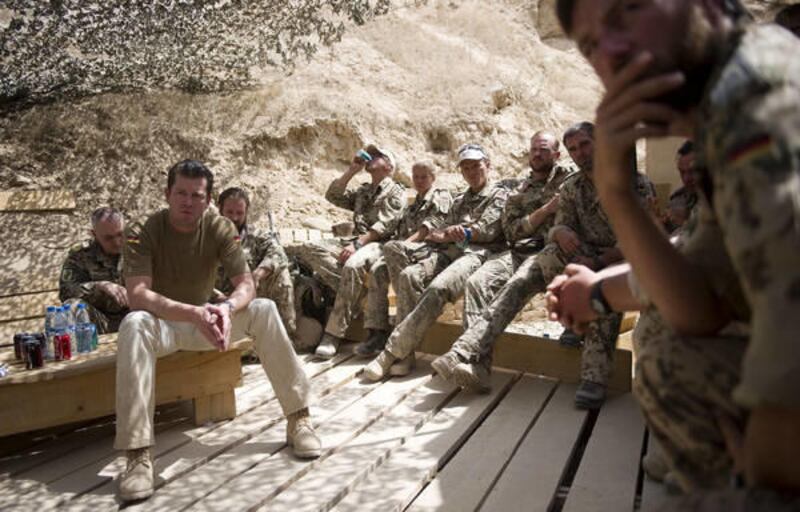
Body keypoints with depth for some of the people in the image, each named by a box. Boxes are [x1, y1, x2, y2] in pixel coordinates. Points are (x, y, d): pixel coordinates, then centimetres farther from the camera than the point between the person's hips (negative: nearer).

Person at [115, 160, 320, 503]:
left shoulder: (220, 228, -9)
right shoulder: (143, 232, -17)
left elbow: (246, 284, -16)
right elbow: (137, 295, -30)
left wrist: (227, 307, -40)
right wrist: (194, 313, -45)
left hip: (203, 318, 3)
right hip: (161, 322, -2)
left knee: (264, 310, -22)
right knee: (133, 325, -36)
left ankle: (298, 417, -16)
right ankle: (138, 454, -36)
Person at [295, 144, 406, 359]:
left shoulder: (396, 191, 5)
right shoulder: (362, 191, 27)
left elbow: (384, 226, -10)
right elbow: (333, 196, 17)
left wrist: (358, 243, -21)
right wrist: (352, 170, 13)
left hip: (378, 244, -7)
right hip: (355, 242, 7)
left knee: (353, 265, -40)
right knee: (309, 249, -17)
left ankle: (334, 333, -33)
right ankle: (353, 292, -24)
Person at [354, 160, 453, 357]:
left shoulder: (441, 197, 12)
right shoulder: (413, 205, 35)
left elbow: (431, 226, -6)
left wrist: (406, 242, -18)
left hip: (428, 247, -6)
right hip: (404, 249, 6)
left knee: (393, 248, -37)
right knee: (377, 270, -26)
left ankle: (405, 324, -35)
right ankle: (377, 331, -28)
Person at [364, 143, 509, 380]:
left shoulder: (499, 194, 14)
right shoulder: (459, 199, 33)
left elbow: (488, 230, -2)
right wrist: (439, 234, -2)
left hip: (478, 252, -6)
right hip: (449, 251, 6)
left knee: (438, 288, -35)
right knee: (409, 276, -26)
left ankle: (392, 352, -34)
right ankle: (405, 353, -28)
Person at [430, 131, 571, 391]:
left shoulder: (569, 178, 16)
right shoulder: (519, 191, 26)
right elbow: (511, 230, 10)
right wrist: (547, 209, -1)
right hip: (517, 252, 4)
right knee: (478, 282, -27)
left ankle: (462, 352, -41)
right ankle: (477, 366, -36)